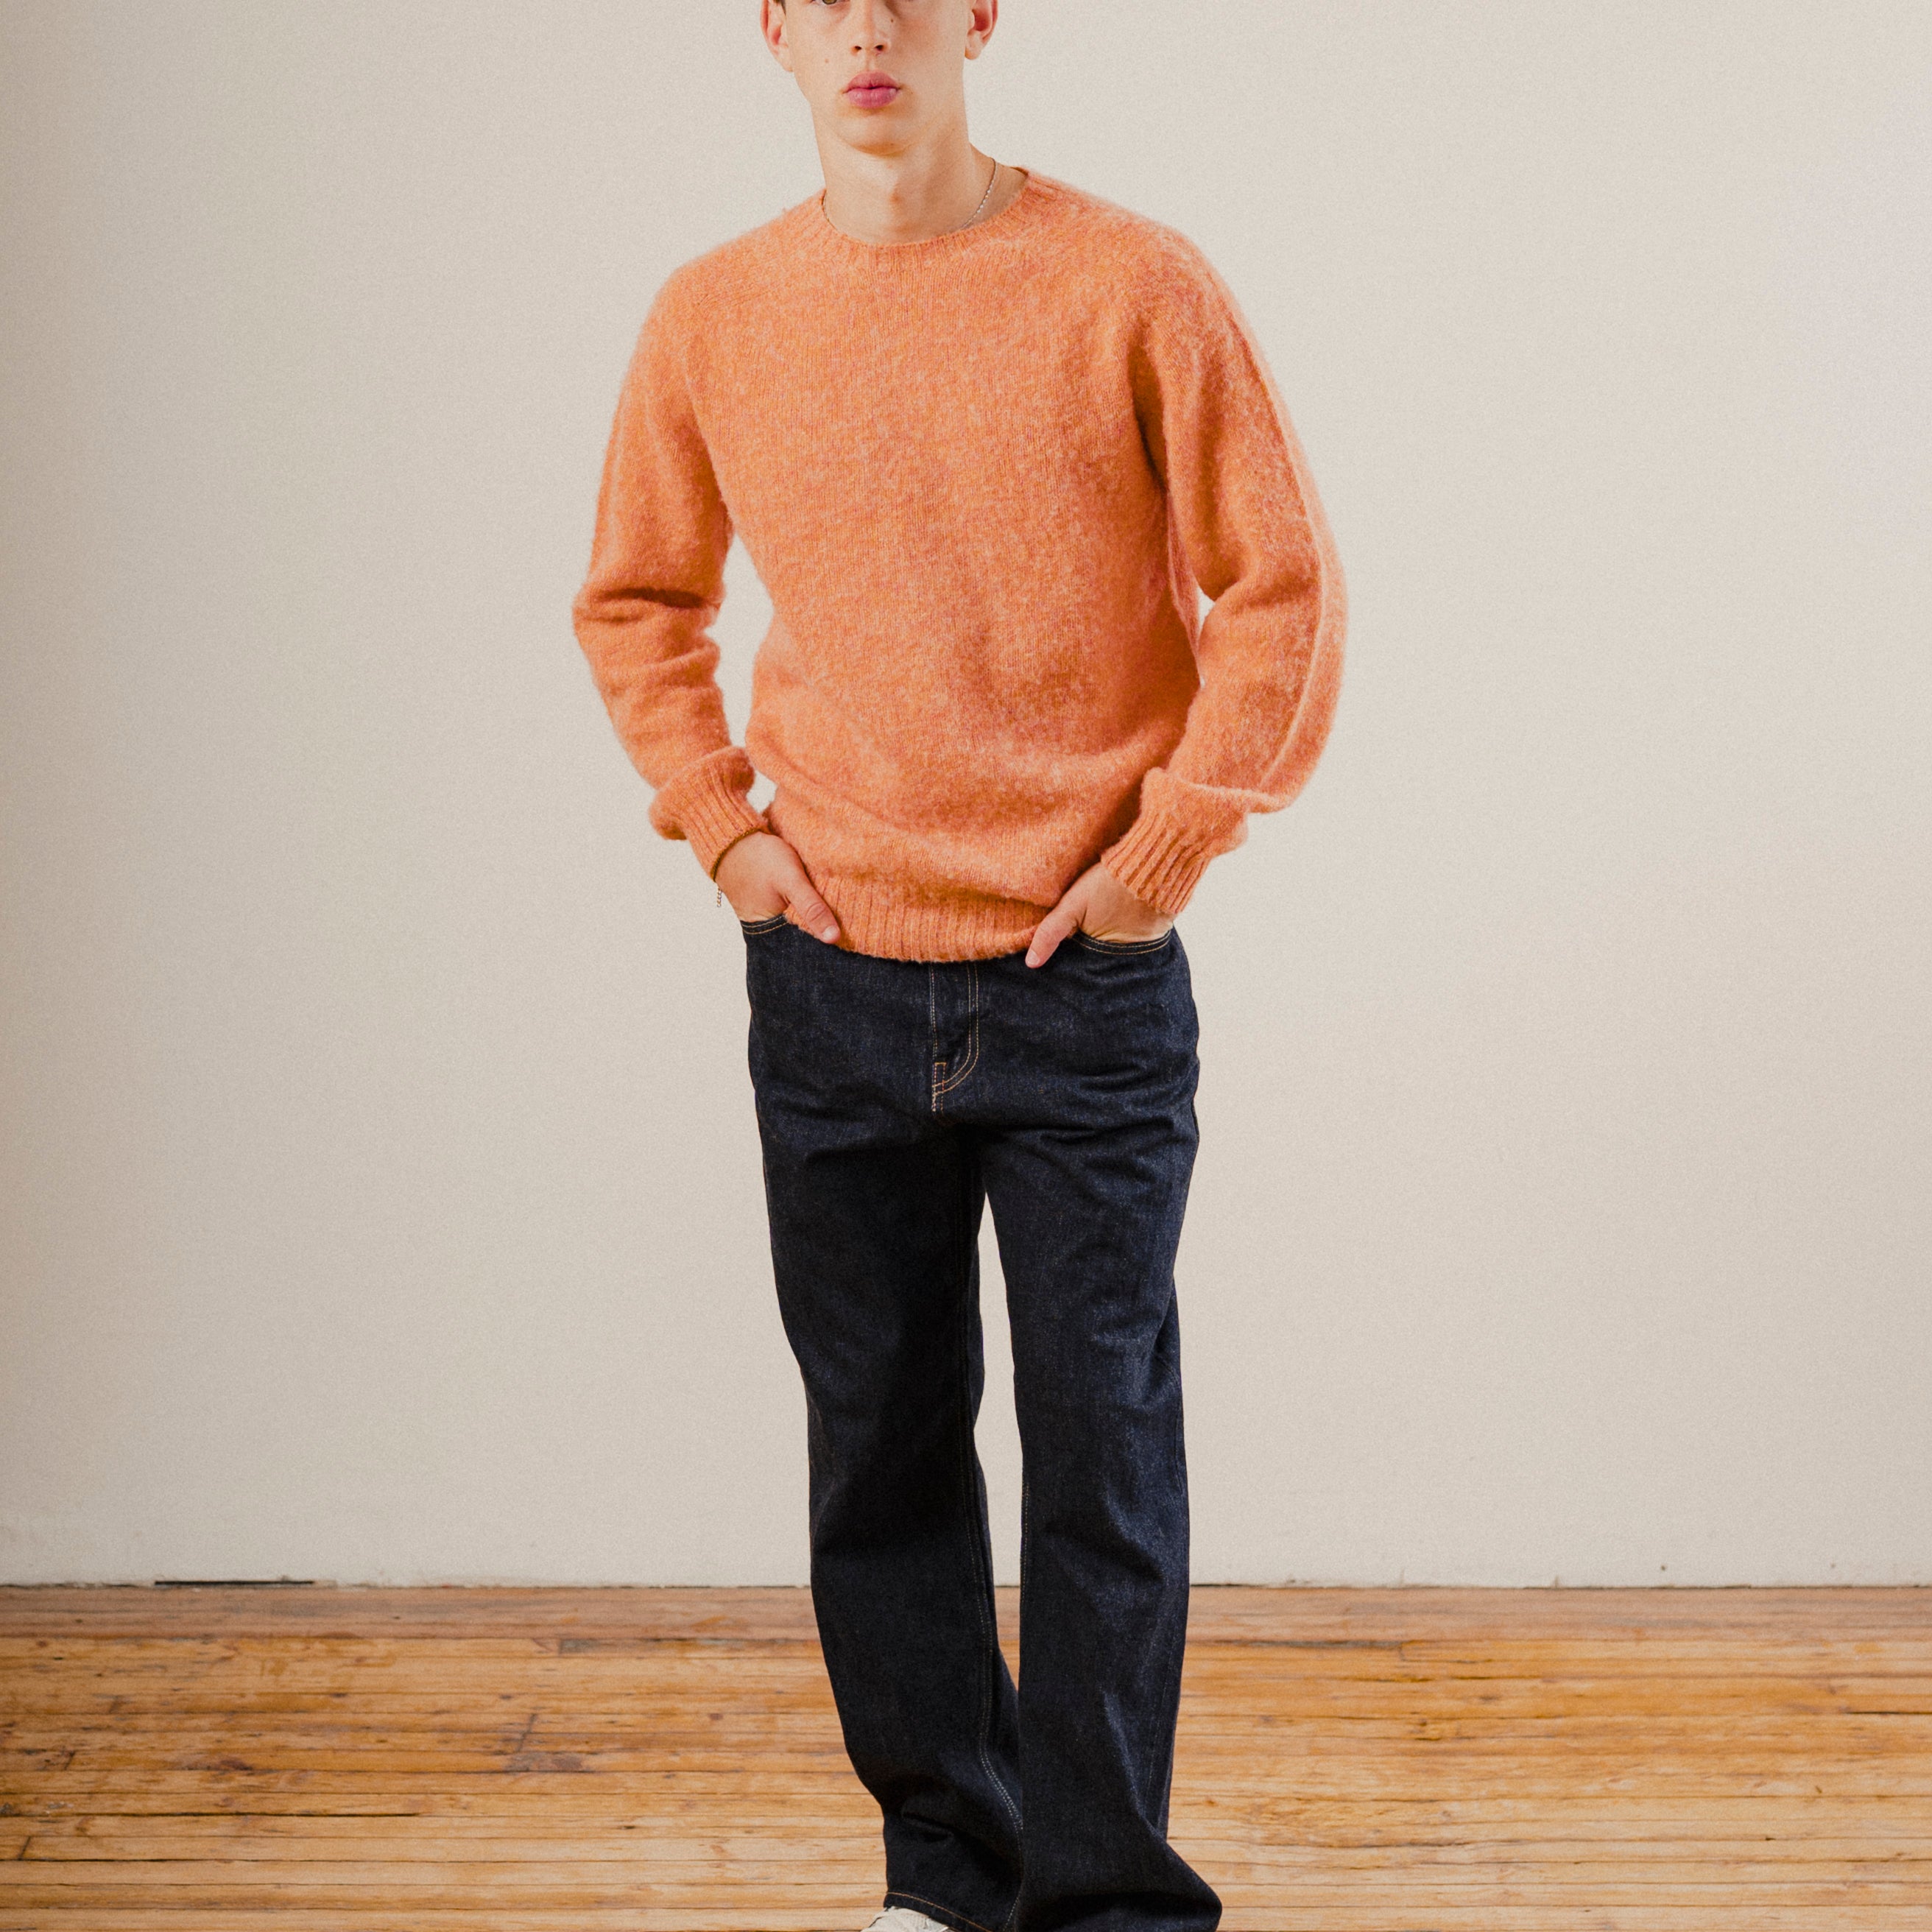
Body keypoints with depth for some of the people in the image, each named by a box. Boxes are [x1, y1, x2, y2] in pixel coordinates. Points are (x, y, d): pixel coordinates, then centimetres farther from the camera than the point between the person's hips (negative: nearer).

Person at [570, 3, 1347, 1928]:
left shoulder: (1131, 285, -6)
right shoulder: (712, 316, 3)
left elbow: (1281, 584, -2)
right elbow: (634, 600, 17)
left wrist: (1168, 844, -6)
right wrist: (718, 825, 5)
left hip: (1087, 979, -3)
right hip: (832, 980, 3)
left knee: (1102, 1461, 1)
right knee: (880, 1449, 11)